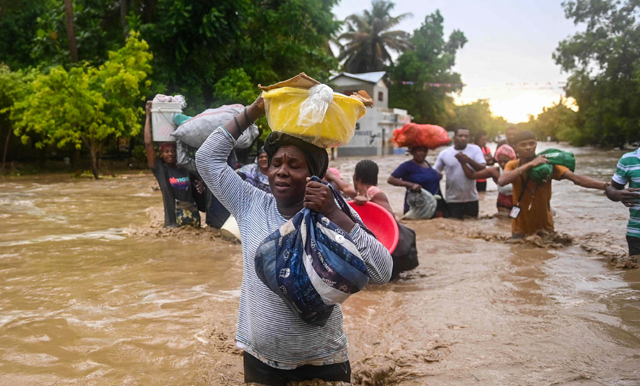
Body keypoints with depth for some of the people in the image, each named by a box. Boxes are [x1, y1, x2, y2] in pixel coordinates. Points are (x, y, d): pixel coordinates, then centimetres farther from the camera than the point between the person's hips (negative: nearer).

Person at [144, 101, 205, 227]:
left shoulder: (185, 169, 9)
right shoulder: (160, 169, 0)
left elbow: (198, 182, 26)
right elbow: (148, 144, -6)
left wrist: (201, 185, -1)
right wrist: (148, 116, -1)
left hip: (193, 215, 4)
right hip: (173, 218, -3)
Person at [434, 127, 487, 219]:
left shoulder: (475, 149, -2)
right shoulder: (444, 153, 0)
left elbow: (483, 168, -13)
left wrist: (468, 159, -27)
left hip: (471, 198, 0)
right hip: (453, 200, 0)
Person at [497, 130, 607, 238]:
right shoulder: (512, 165, -5)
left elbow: (576, 178, -20)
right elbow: (501, 181, -28)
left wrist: (605, 185, -33)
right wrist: (529, 164, -30)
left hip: (544, 228, 0)